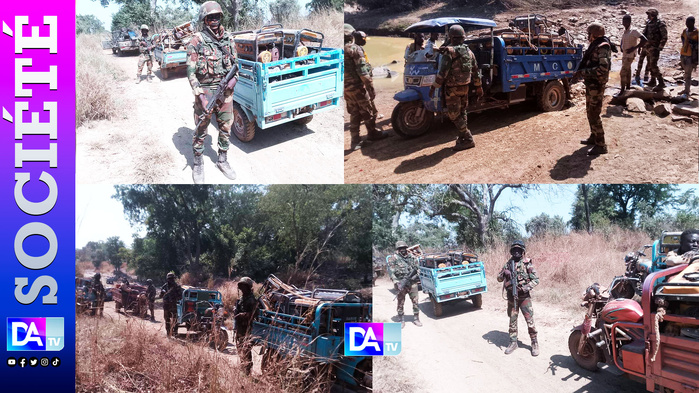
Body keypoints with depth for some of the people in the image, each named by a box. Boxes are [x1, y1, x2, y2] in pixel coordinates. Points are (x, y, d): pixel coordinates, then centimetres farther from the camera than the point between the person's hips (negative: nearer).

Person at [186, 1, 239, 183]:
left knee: (226, 128, 12)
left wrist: (234, 78, -5)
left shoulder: (228, 38, 6)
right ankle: (198, 165, 19)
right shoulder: (197, 40, -9)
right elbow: (190, 70, -10)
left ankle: (222, 161, 29)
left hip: (225, 91, 4)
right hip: (205, 91, -4)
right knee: (201, 130, 3)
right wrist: (200, 95, -18)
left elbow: (235, 62, 16)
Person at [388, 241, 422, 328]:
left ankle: (416, 319, 18)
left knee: (415, 301, 5)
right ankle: (401, 321, 15)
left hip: (412, 283, 3)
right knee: (400, 303, 4)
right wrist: (395, 280, -21)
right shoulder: (394, 258, -3)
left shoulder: (411, 257, 10)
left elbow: (417, 267, 21)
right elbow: (390, 270, -10)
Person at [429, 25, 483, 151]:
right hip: (465, 87, 8)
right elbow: (476, 71, 14)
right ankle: (462, 137, 27)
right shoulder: (469, 52, 8)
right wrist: (478, 86, 23)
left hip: (452, 88, -8)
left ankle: (468, 139, -6)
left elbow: (442, 72, -20)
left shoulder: (449, 52, -15)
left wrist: (434, 87, -14)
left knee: (454, 115, -3)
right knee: (462, 112, 19)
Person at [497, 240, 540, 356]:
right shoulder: (508, 264, 6)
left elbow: (535, 280, -6)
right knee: (512, 321, 10)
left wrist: (525, 288, -18)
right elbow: (499, 279, 10)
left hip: (524, 296, -3)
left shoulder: (527, 263, -4)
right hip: (511, 297, 3)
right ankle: (513, 343, 20)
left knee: (530, 321, -3)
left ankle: (534, 343, 10)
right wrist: (504, 273, -12)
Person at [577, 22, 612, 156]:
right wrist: (582, 71, 7)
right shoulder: (595, 45, 11)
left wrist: (583, 71, -24)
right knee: (590, 112, 21)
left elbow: (603, 69, -28)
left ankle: (601, 145, -4)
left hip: (596, 85, -10)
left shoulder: (603, 47, -19)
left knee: (594, 115, -9)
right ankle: (593, 137, 37)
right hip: (590, 84, 10)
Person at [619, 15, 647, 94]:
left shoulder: (634, 31, -20)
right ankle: (628, 87, 27)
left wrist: (634, 48, -26)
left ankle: (622, 91, -2)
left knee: (622, 73, -9)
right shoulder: (624, 31, 4)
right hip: (624, 55, 8)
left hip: (630, 55, -8)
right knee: (627, 71, 16)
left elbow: (644, 40, -25)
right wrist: (621, 47, 8)